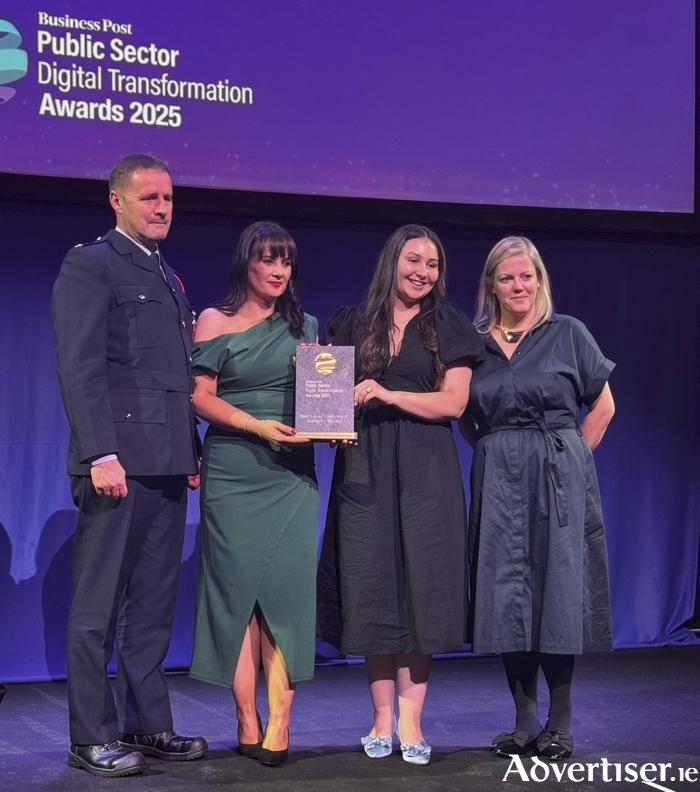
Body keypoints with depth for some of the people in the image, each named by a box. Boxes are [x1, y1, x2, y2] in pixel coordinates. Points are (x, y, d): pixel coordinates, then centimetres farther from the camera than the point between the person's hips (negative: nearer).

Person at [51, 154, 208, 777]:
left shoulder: (169, 277, 21)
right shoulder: (89, 266, -3)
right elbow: (80, 368, -12)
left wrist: (191, 451, 14)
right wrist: (101, 455, -20)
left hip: (167, 467, 8)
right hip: (118, 462, -8)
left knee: (155, 605, 11)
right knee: (99, 606, -1)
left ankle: (147, 725, 19)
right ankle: (92, 738, 6)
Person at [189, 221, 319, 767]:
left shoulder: (303, 325, 15)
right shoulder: (215, 321, 5)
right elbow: (201, 396, -2)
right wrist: (258, 426, -14)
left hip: (292, 472, 2)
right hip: (233, 470, -2)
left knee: (288, 585, -7)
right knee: (238, 586, -3)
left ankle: (279, 723, -9)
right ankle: (248, 721, 2)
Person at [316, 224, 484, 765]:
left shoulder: (449, 328, 6)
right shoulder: (354, 325, 11)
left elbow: (453, 401, -3)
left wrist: (388, 395, -13)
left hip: (425, 471, -1)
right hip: (365, 467, 1)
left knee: (420, 586, -4)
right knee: (373, 587, 1)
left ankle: (411, 722, 0)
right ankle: (382, 720, 8)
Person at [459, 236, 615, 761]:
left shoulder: (568, 334, 2)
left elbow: (602, 407, 5)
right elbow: (466, 419, 19)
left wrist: (566, 458, 0)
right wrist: (496, 454, 7)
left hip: (559, 481, -3)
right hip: (498, 482, 3)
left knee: (559, 592, -3)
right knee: (507, 595, 2)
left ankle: (560, 724, 4)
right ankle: (525, 721, 11)